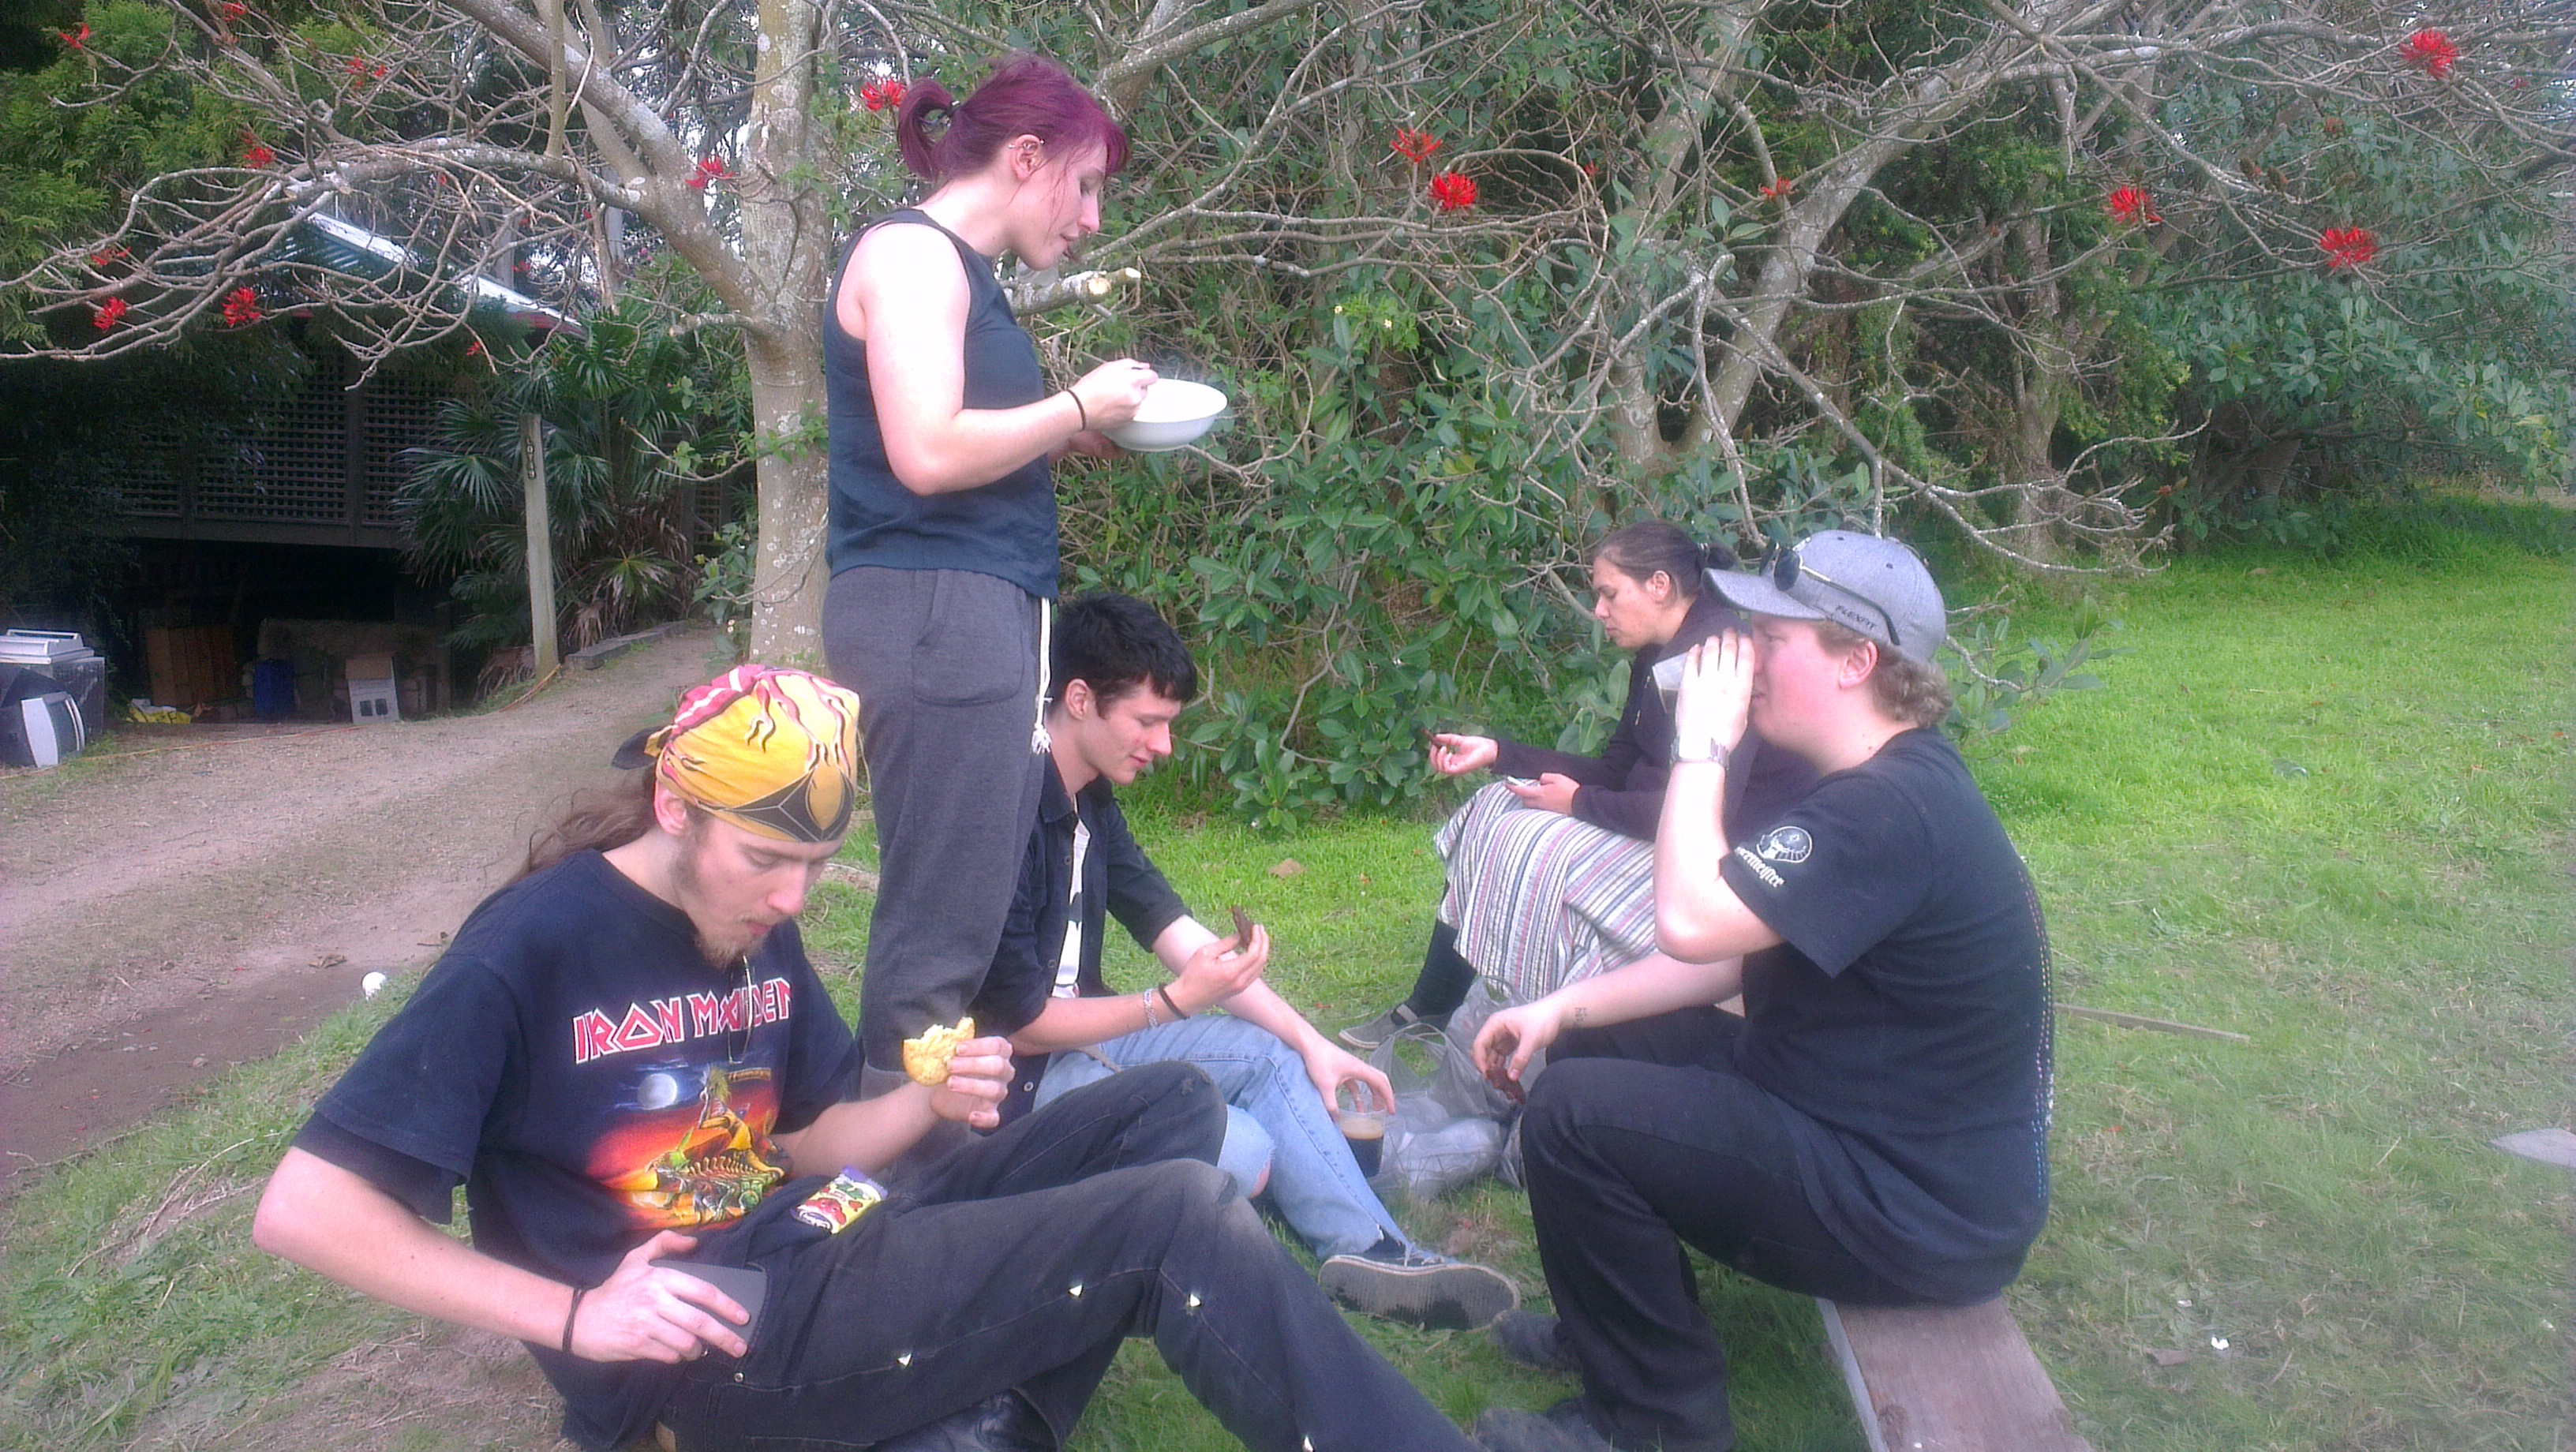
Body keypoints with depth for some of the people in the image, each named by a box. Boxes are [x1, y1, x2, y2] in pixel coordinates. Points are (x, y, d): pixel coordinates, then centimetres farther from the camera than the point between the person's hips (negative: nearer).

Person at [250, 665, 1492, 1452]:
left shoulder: (759, 930, 10)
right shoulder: (534, 946, -12)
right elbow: (300, 1209, -14)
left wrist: (931, 1104, -6)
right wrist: (576, 1317, -20)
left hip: (806, 1251, 9)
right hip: (714, 1344, -8)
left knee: (1170, 1106, 0)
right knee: (1181, 1216, -19)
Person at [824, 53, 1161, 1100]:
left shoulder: (955, 269, 22)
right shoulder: (910, 250, -7)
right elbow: (927, 454, -20)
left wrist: (1080, 438, 9)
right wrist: (1080, 403, -8)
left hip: (976, 611, 10)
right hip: (931, 611, -10)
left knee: (973, 913, 10)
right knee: (940, 927, -8)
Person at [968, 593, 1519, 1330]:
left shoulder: (1091, 800, 4)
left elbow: (1176, 930, 6)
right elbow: (1020, 1021, -21)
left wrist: (1311, 1041, 2)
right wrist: (1174, 1003, -18)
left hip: (1076, 1031, 10)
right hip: (1016, 1079, -10)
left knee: (1268, 1054, 4)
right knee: (1241, 1150, -24)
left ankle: (1371, 1253, 1)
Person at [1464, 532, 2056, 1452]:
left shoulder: (1896, 809, -28)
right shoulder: (1869, 787, 7)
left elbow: (1692, 923, -35)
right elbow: (1730, 953, 8)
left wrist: (1702, 747, -22)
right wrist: (1564, 1009, 0)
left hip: (1921, 1211, -10)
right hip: (1847, 1110, 10)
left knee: (1574, 1117, -17)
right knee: (1591, 1048, 12)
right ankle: (1613, 1330, 26)